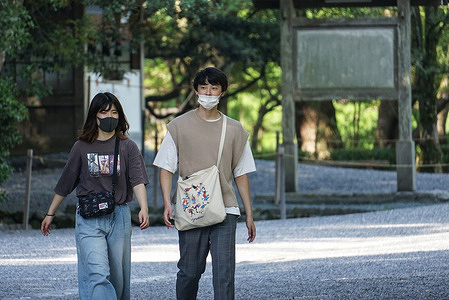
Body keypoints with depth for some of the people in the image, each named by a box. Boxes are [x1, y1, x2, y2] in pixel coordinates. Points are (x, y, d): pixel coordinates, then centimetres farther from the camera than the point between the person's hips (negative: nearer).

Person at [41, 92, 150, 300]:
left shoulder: (127, 147, 5)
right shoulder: (82, 147, 6)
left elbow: (137, 180, -8)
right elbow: (65, 184, 14)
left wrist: (143, 209, -25)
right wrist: (50, 214, 17)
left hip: (119, 217, 1)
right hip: (89, 219, -1)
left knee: (118, 275, 6)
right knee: (97, 274, -16)